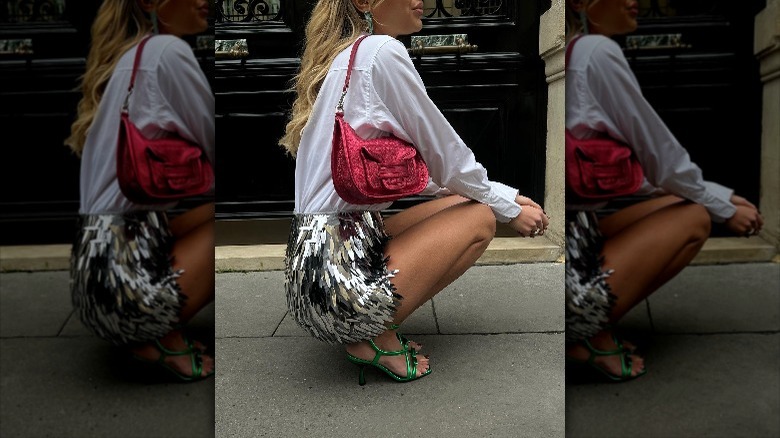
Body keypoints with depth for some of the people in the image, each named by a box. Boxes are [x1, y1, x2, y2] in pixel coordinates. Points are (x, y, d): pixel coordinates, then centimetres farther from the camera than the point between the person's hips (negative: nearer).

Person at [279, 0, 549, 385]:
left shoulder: (344, 57, 17)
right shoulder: (380, 51, -12)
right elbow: (444, 155, -6)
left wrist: (506, 195, 17)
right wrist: (509, 207, 11)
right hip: (341, 282, -9)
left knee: (461, 202, 18)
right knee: (481, 217, 6)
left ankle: (373, 327, 12)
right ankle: (377, 338, 2)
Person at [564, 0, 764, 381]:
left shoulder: (575, 53, 16)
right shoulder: (596, 51, -11)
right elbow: (659, 154, -5)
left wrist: (719, 194, 19)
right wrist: (722, 206, 12)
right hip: (568, 276, -9)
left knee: (679, 202, 19)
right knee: (696, 217, 8)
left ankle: (582, 325, 12)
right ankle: (591, 337, 1)